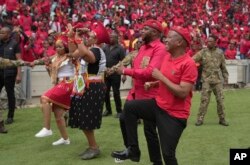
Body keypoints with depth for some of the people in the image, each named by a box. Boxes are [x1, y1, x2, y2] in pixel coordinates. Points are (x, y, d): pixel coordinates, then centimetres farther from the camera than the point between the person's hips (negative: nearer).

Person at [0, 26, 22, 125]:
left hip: (9, 73, -4)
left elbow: (19, 60, -6)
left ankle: (10, 116, 12)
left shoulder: (14, 44, -3)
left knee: (10, 94, 4)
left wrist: (19, 74, -11)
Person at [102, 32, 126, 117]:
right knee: (105, 92, 8)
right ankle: (108, 109, 21)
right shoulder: (106, 47, 7)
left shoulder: (120, 48, -7)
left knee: (116, 93, 0)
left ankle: (119, 111, 10)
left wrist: (124, 75, -15)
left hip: (115, 73, -5)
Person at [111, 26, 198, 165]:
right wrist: (152, 84, 3)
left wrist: (161, 77, -21)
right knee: (129, 107, -2)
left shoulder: (188, 64, -20)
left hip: (174, 115, -8)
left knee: (168, 154, -5)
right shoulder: (167, 57, 6)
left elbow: (182, 92, -27)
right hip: (158, 105, 8)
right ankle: (133, 150, 6)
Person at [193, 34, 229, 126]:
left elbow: (223, 66, 10)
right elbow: (192, 60, -9)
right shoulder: (203, 52, -1)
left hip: (218, 79, 1)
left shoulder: (220, 52, 4)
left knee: (220, 100, 6)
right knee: (204, 100, -2)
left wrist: (226, 77, 7)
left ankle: (222, 119, 17)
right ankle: (200, 119, 4)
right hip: (206, 79, -1)